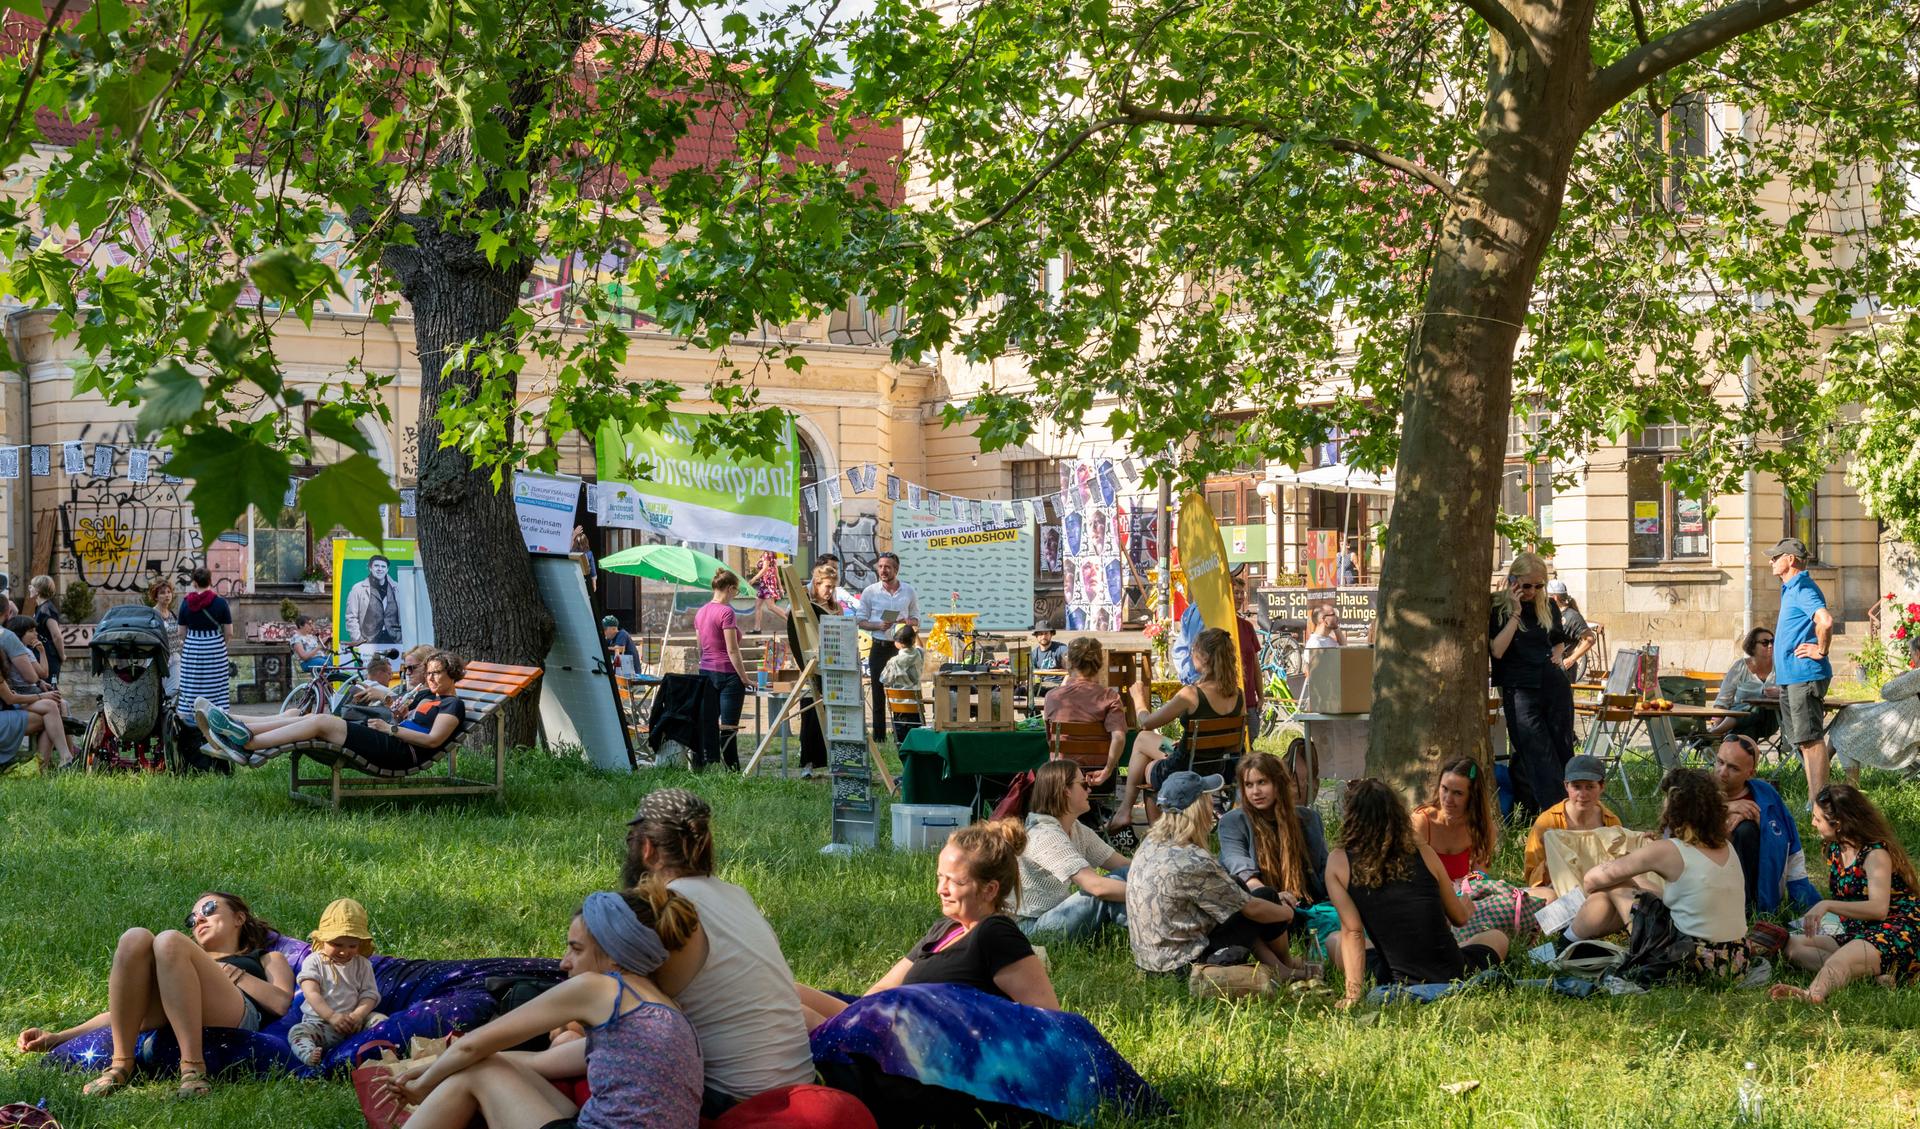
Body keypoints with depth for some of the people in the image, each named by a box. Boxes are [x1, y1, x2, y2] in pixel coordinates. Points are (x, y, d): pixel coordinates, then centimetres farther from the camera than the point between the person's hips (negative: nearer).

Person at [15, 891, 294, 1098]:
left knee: (169, 941, -28)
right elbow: (127, 1012, 32)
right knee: (135, 938, -20)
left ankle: (193, 1068, -35)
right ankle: (120, 1064, -25)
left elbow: (281, 1002, 10)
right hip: (169, 1028, 4)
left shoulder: (268, 958, 34)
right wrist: (58, 1038, 21)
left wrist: (229, 972, 7)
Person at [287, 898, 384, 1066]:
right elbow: (311, 993, -9)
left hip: (353, 1022, 2)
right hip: (319, 1020, -2)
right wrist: (331, 1016, -23)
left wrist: (358, 1015, -19)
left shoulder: (362, 965, 11)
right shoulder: (314, 962, 3)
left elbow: (369, 995, 3)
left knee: (380, 1020, -22)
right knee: (297, 1032, -29)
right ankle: (309, 1055, -57)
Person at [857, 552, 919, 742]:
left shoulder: (908, 591, 5)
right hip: (880, 647, 0)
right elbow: (861, 621, 3)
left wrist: (908, 622, -11)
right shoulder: (870, 592, 1)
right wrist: (879, 625, -15)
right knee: (879, 693, 2)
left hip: (902, 647, 0)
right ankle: (879, 736, 8)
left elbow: (916, 619, 12)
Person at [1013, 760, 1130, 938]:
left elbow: (1122, 863, 6)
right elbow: (1097, 886, -30)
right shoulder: (1046, 835, -21)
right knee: (1112, 888, -26)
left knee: (1127, 873, -8)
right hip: (1032, 928, -9)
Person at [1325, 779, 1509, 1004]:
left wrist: (1353, 993, -8)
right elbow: (1460, 918, 12)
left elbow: (1352, 931, -9)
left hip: (1400, 984, -2)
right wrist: (1468, 907, 35)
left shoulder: (1338, 862, -4)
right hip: (1455, 975, 2)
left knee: (1333, 942, 28)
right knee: (1497, 937, 35)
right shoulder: (1423, 853, 1)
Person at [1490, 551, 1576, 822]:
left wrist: (1557, 655, 7)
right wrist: (1515, 613, -13)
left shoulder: (1548, 606, 13)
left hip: (1554, 685, 5)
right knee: (1538, 756, -12)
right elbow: (1497, 650, -13)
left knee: (1563, 750, 3)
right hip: (1519, 690, -5)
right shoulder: (1497, 608, -2)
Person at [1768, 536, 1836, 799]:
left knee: (1811, 739, -9)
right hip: (1790, 677, 11)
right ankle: (1814, 798, 16)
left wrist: (1821, 651, -20)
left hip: (1805, 675, -11)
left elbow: (1825, 621, -32)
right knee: (1801, 740, 12)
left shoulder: (1803, 588, -16)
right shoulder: (1790, 589, 18)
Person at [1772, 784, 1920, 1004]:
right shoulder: (1834, 850, 14)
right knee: (1793, 945, -10)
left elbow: (1879, 908, -26)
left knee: (1839, 960, -38)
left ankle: (1813, 994, -72)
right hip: (1859, 933, 9)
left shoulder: (1876, 854, -12)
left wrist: (1826, 905, -32)